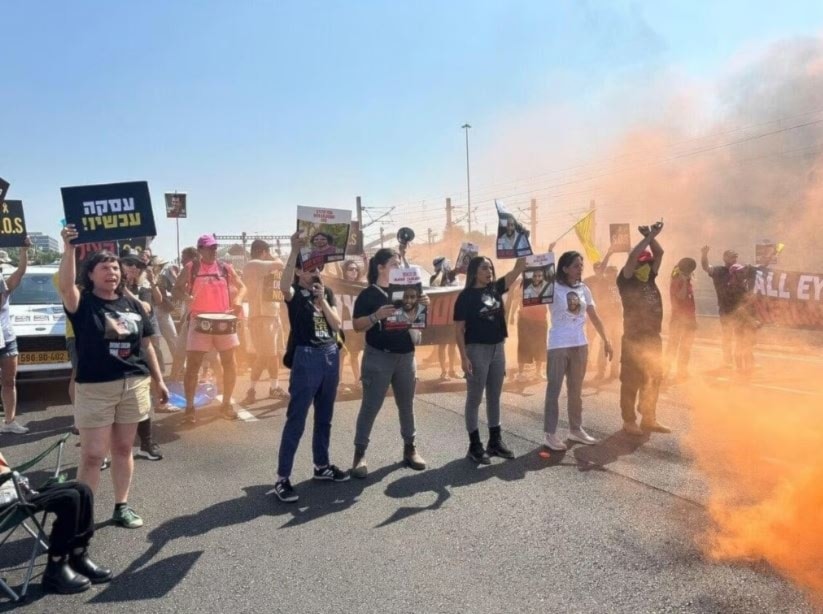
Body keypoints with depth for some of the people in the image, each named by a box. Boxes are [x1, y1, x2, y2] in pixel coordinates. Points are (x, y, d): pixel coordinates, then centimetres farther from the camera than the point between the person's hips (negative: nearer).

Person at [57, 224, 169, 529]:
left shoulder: (132, 304, 7)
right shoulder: (83, 303, -4)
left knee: (123, 449, 14)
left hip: (134, 386, 4)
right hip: (95, 388, -4)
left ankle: (121, 507, 26)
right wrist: (69, 249, -39)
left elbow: (146, 345, 12)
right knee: (92, 455, -1)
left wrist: (159, 381, 12)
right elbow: (65, 286, -27)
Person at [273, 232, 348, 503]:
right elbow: (284, 285, -31)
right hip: (306, 358, -6)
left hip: (331, 356, 6)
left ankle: (322, 466, 30)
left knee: (324, 417, 16)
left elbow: (337, 324, 1)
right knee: (296, 420, -5)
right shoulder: (295, 293, -5)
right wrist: (295, 250, -35)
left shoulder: (327, 292, 11)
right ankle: (282, 478, 1)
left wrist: (322, 299, -11)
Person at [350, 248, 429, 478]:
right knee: (371, 406, -2)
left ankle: (410, 448, 25)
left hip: (406, 355, 5)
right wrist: (376, 316, -28)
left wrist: (423, 306, -7)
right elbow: (357, 326, -11)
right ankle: (360, 453, 8)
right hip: (378, 357, -5)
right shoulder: (368, 294, -6)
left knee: (407, 404, 13)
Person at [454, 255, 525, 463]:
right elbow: (459, 330, -12)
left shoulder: (495, 289, 6)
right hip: (477, 350, -6)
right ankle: (475, 445, 10)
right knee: (474, 398, 2)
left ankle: (495, 441, 24)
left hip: (498, 348, 7)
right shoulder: (466, 296, -10)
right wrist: (464, 357, -17)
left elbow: (518, 269, 2)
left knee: (494, 397, 14)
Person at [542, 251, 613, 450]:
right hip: (558, 345, -5)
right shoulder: (554, 288, -7)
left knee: (576, 389, 14)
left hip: (580, 344, 6)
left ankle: (576, 429, 25)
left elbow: (594, 317, 14)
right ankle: (550, 434, 5)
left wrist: (606, 339, 13)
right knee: (554, 389, 0)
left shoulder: (584, 289, 8)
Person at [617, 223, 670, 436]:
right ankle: (629, 421, 6)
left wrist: (652, 237, -4)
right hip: (633, 338, -7)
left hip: (653, 336, 7)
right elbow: (632, 257, -19)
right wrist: (648, 237, -14)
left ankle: (649, 419, 21)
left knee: (654, 378, 11)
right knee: (631, 380, -2)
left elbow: (659, 253, 11)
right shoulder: (626, 280, -6)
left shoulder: (650, 277, 12)